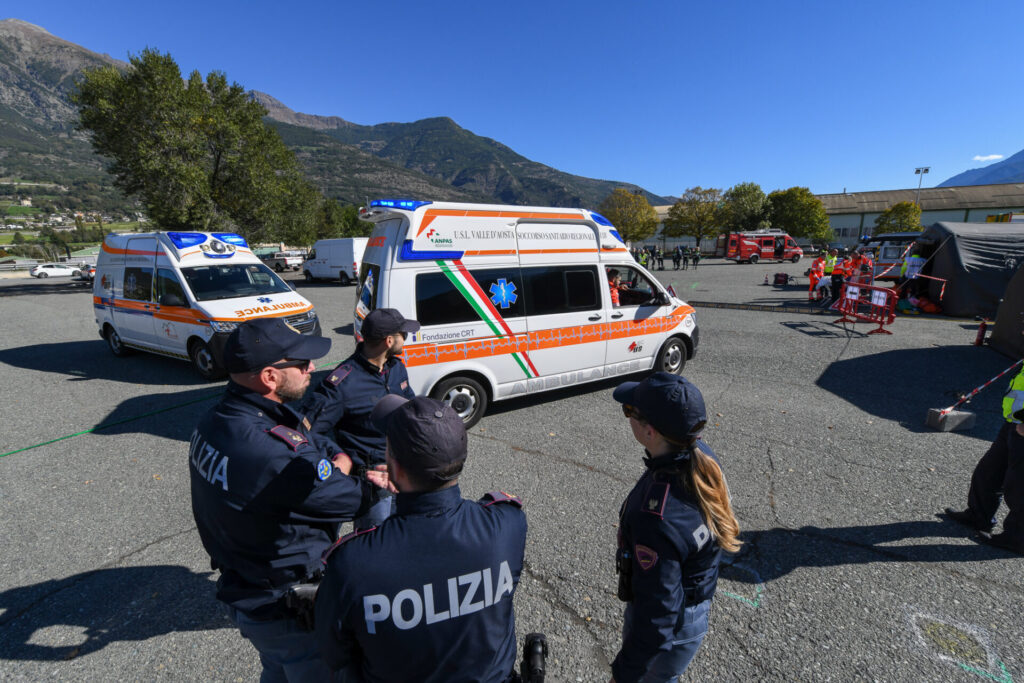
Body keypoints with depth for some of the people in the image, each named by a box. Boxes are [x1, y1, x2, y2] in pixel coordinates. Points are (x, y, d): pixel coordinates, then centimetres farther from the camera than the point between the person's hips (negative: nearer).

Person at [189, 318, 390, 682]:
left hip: (242, 586, 8)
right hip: (286, 610, -8)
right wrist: (377, 482, -5)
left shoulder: (214, 422, -7)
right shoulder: (276, 455, -38)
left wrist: (339, 462, -17)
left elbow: (317, 442, 0)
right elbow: (354, 501, -24)